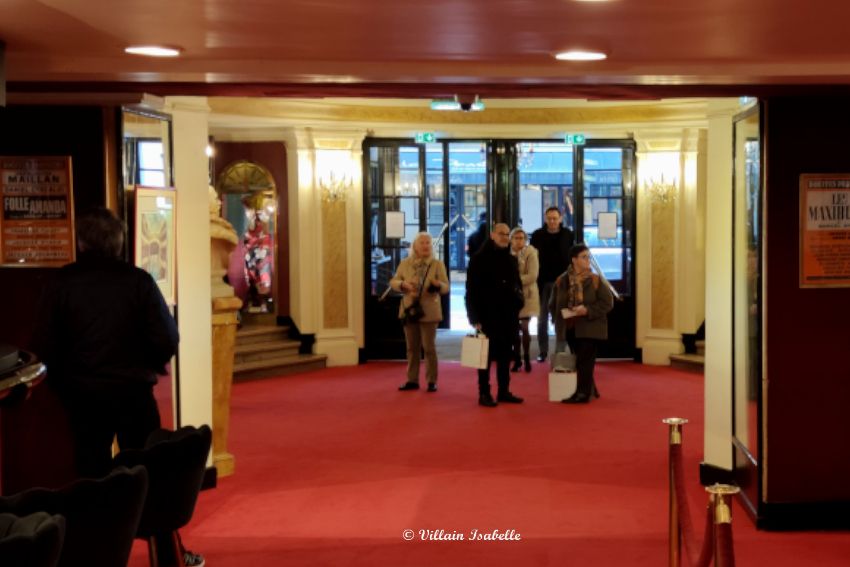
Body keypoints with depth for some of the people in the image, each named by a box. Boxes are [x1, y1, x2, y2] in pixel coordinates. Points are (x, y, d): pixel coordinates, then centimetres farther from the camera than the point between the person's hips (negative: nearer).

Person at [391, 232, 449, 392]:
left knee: (429, 347, -1)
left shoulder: (438, 264, -3)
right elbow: (393, 282, 6)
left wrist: (438, 285, -30)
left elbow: (446, 287, -7)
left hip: (428, 311, -3)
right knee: (412, 347, 10)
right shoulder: (405, 263, 5)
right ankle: (412, 380, 17)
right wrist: (403, 284, -15)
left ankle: (432, 381, 7)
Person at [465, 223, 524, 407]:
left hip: (509, 316, 6)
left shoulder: (511, 259, 13)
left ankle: (504, 392, 18)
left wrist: (518, 305, 7)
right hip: (488, 316, -6)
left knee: (505, 356, 10)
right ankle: (484, 394, 4)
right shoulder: (479, 259, -7)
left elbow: (517, 284, 21)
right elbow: (472, 290, -10)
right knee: (486, 356, -1)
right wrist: (475, 317, -16)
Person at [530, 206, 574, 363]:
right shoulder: (537, 235, -1)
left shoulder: (568, 235, 1)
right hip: (543, 282, 0)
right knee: (542, 318, 5)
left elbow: (572, 258, 3)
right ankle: (543, 351, 11)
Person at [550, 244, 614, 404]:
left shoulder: (595, 280, -6)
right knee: (580, 362, 12)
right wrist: (560, 319, -5)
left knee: (584, 362, -8)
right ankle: (590, 391, 25)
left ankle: (582, 393, -5)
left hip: (590, 328, -4)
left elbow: (608, 302, -9)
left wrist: (588, 310, -19)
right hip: (570, 328, 4)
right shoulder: (561, 281, 2)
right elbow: (553, 305, 11)